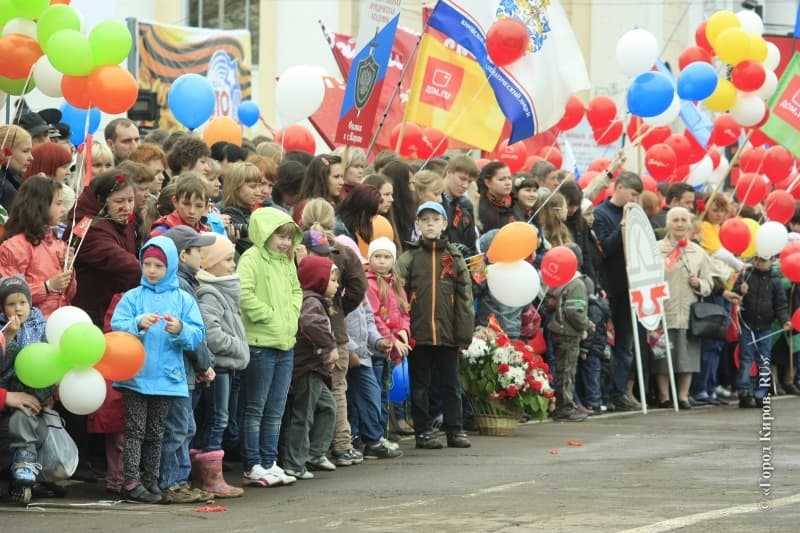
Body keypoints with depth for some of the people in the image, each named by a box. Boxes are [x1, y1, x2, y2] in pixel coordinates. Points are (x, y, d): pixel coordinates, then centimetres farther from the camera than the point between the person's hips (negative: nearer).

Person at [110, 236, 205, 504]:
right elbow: (116, 326, -9)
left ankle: (151, 481, 16)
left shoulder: (183, 299, 4)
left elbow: (197, 334, -2)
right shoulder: (133, 297, 2)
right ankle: (132, 482, -2)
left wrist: (180, 330, -21)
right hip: (136, 374, -2)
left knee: (156, 432, 10)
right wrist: (138, 324, -26)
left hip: (166, 377, 2)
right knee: (135, 429, -3)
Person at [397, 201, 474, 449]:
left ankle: (454, 429, 17)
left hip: (448, 333, 1)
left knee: (451, 383, 9)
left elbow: (464, 297, 4)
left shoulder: (454, 257, 6)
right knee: (420, 384, 6)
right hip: (418, 333, -1)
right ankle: (423, 431, 13)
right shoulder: (409, 258, 1)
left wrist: (464, 333, -2)